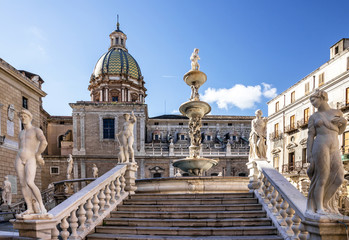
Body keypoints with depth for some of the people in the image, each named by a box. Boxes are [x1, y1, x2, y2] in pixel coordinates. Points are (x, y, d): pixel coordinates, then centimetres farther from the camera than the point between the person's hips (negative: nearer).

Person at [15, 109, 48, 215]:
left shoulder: (37, 130, -1)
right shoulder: (21, 133, 22)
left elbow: (44, 142, -20)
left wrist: (38, 155, -13)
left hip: (30, 160, -6)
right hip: (19, 159, 7)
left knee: (30, 183, -21)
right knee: (22, 184, -1)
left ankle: (41, 206, -9)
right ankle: (30, 208, 3)